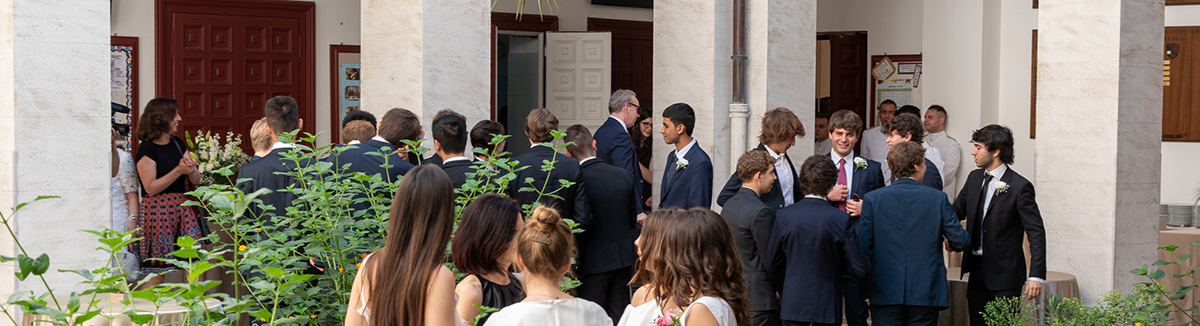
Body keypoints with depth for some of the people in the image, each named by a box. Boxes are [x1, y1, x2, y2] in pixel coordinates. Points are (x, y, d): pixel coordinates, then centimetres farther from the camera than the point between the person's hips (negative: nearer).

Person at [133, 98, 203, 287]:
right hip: (157, 211, -7)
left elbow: (196, 180, 15)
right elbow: (150, 188, -12)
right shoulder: (147, 149, -7)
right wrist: (178, 171, -17)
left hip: (182, 206, 7)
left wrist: (191, 169, -8)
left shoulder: (178, 144, 14)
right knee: (156, 272, -5)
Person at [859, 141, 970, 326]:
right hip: (926, 293, 0)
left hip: (885, 295, 0)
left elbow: (863, 247, 0)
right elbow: (960, 243, 1)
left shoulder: (872, 199, -2)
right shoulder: (938, 198, -3)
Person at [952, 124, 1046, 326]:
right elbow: (957, 211, 17)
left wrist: (1036, 275, -19)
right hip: (977, 269, 7)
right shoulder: (974, 178, 8)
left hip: (1005, 273, -7)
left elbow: (1036, 232, -13)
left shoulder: (1019, 186, -13)